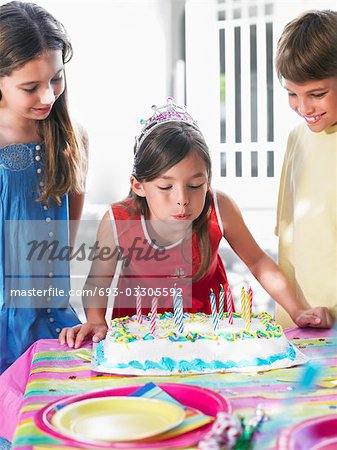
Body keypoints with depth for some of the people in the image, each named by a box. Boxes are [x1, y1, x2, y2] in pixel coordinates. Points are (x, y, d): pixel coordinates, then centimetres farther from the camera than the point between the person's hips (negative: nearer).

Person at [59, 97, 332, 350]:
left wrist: (297, 310, -11)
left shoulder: (220, 210, -21)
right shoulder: (117, 222, -24)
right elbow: (97, 282, -6)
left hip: (207, 319, 4)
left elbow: (258, 262, -5)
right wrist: (97, 322, -23)